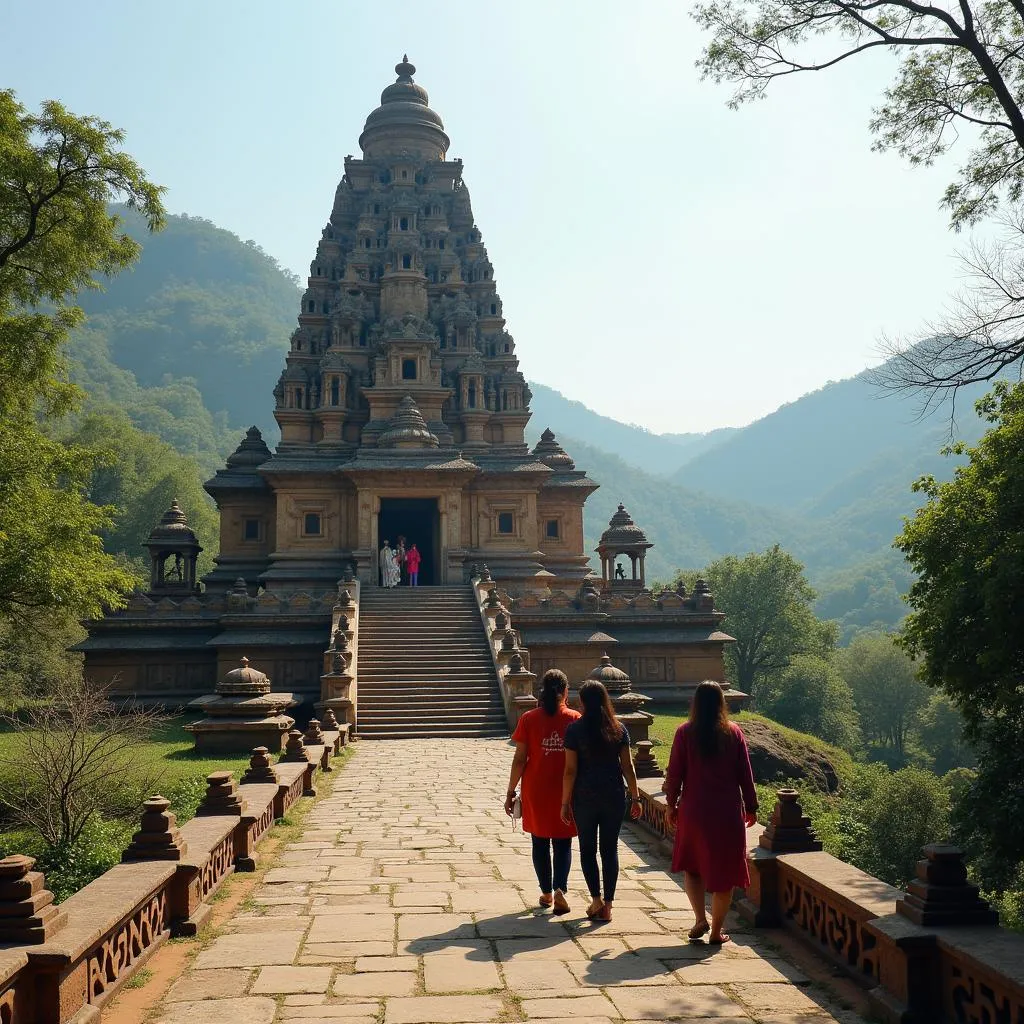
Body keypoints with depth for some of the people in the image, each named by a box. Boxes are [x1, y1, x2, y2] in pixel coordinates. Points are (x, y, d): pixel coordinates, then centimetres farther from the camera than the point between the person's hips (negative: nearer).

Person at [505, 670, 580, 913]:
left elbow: (519, 760, -7)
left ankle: (546, 893, 22)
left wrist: (510, 792, 1)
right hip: (566, 792, 0)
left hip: (536, 791, 0)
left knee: (540, 842, 15)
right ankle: (560, 889, -9)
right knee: (563, 843, 9)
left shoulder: (528, 719, -6)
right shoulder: (575, 719, -5)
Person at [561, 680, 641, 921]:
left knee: (588, 849, 11)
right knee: (610, 850, 10)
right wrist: (635, 797, 7)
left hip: (585, 797, -2)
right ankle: (607, 905, 10)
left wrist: (565, 802, -2)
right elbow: (628, 767, 0)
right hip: (614, 797, 2)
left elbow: (570, 770, -9)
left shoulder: (575, 730, -9)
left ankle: (596, 901, 2)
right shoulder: (619, 729, -1)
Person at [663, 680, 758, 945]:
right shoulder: (734, 732, -2)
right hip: (728, 812, 1)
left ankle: (701, 919, 5)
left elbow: (674, 772, -4)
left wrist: (671, 804, 8)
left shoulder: (685, 733, -6)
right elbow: (745, 774, 2)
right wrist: (751, 807, 11)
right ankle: (716, 931, 13)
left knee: (692, 865, 18)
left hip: (694, 811, 0)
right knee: (723, 872, 10)